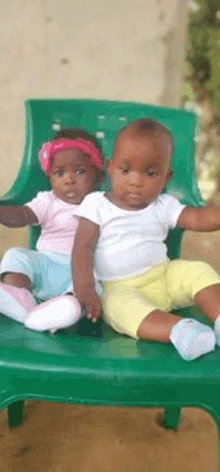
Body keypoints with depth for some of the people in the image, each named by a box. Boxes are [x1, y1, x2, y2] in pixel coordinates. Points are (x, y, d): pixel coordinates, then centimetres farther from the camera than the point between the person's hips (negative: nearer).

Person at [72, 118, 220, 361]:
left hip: (164, 277, 4)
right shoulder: (97, 205, -3)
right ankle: (176, 329, -49)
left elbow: (199, 218, -10)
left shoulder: (163, 206, 3)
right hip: (121, 287, -4)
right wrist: (84, 288, -25)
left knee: (198, 271, -16)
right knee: (118, 305, -35)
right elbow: (83, 249, -10)